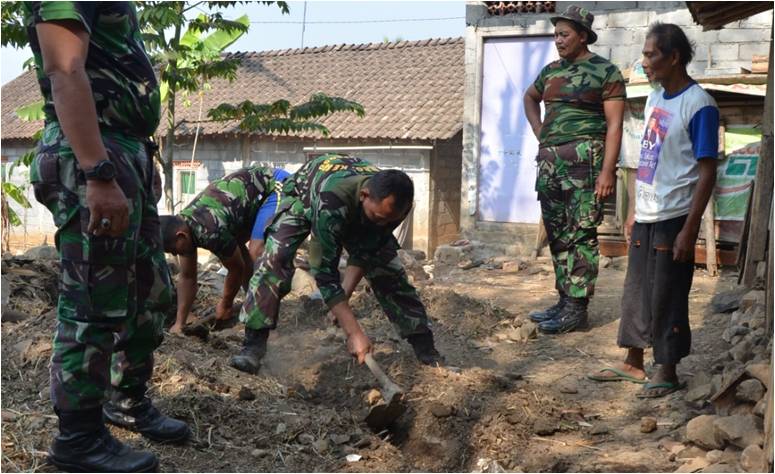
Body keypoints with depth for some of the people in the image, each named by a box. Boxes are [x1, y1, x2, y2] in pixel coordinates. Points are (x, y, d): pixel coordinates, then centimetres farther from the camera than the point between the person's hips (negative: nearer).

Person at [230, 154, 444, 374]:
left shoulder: (394, 201, -32)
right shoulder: (332, 201, -48)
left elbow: (364, 253, -19)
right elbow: (324, 272, -45)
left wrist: (343, 296, -29)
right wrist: (354, 333, -45)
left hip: (354, 213, 4)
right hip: (304, 196, -4)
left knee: (389, 269, -7)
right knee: (275, 259, -28)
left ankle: (424, 346, 3)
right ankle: (254, 344, -22)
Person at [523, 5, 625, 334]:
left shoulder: (605, 71, -3)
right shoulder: (551, 71, 15)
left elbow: (614, 125, -8)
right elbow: (529, 98, 35)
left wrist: (607, 171, -16)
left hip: (584, 159, -7)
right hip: (549, 161, 7)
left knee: (580, 235, -6)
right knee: (557, 235, 11)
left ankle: (577, 308, -1)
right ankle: (565, 300, 20)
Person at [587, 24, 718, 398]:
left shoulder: (698, 105, -14)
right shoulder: (655, 98, 10)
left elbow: (706, 173, -15)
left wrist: (689, 230, -18)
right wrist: (633, 212, 15)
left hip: (673, 219, -8)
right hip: (645, 217, 8)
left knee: (667, 298, 2)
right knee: (636, 291, 15)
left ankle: (666, 372, 16)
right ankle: (633, 363, 28)